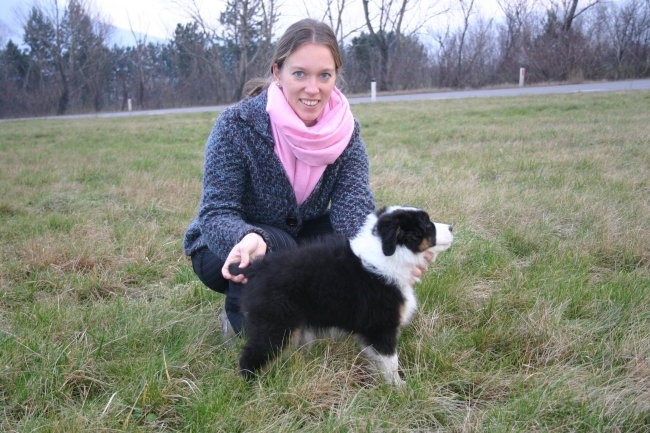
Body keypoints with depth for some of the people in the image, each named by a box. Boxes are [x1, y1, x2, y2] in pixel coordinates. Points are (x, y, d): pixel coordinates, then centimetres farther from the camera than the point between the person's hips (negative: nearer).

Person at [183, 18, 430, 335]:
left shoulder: (346, 130, -13)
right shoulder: (237, 124, -24)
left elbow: (353, 205, -24)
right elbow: (216, 212, -26)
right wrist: (246, 238, -51)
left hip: (298, 239, 5)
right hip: (224, 249, -4)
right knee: (274, 247, -35)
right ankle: (240, 314, -3)